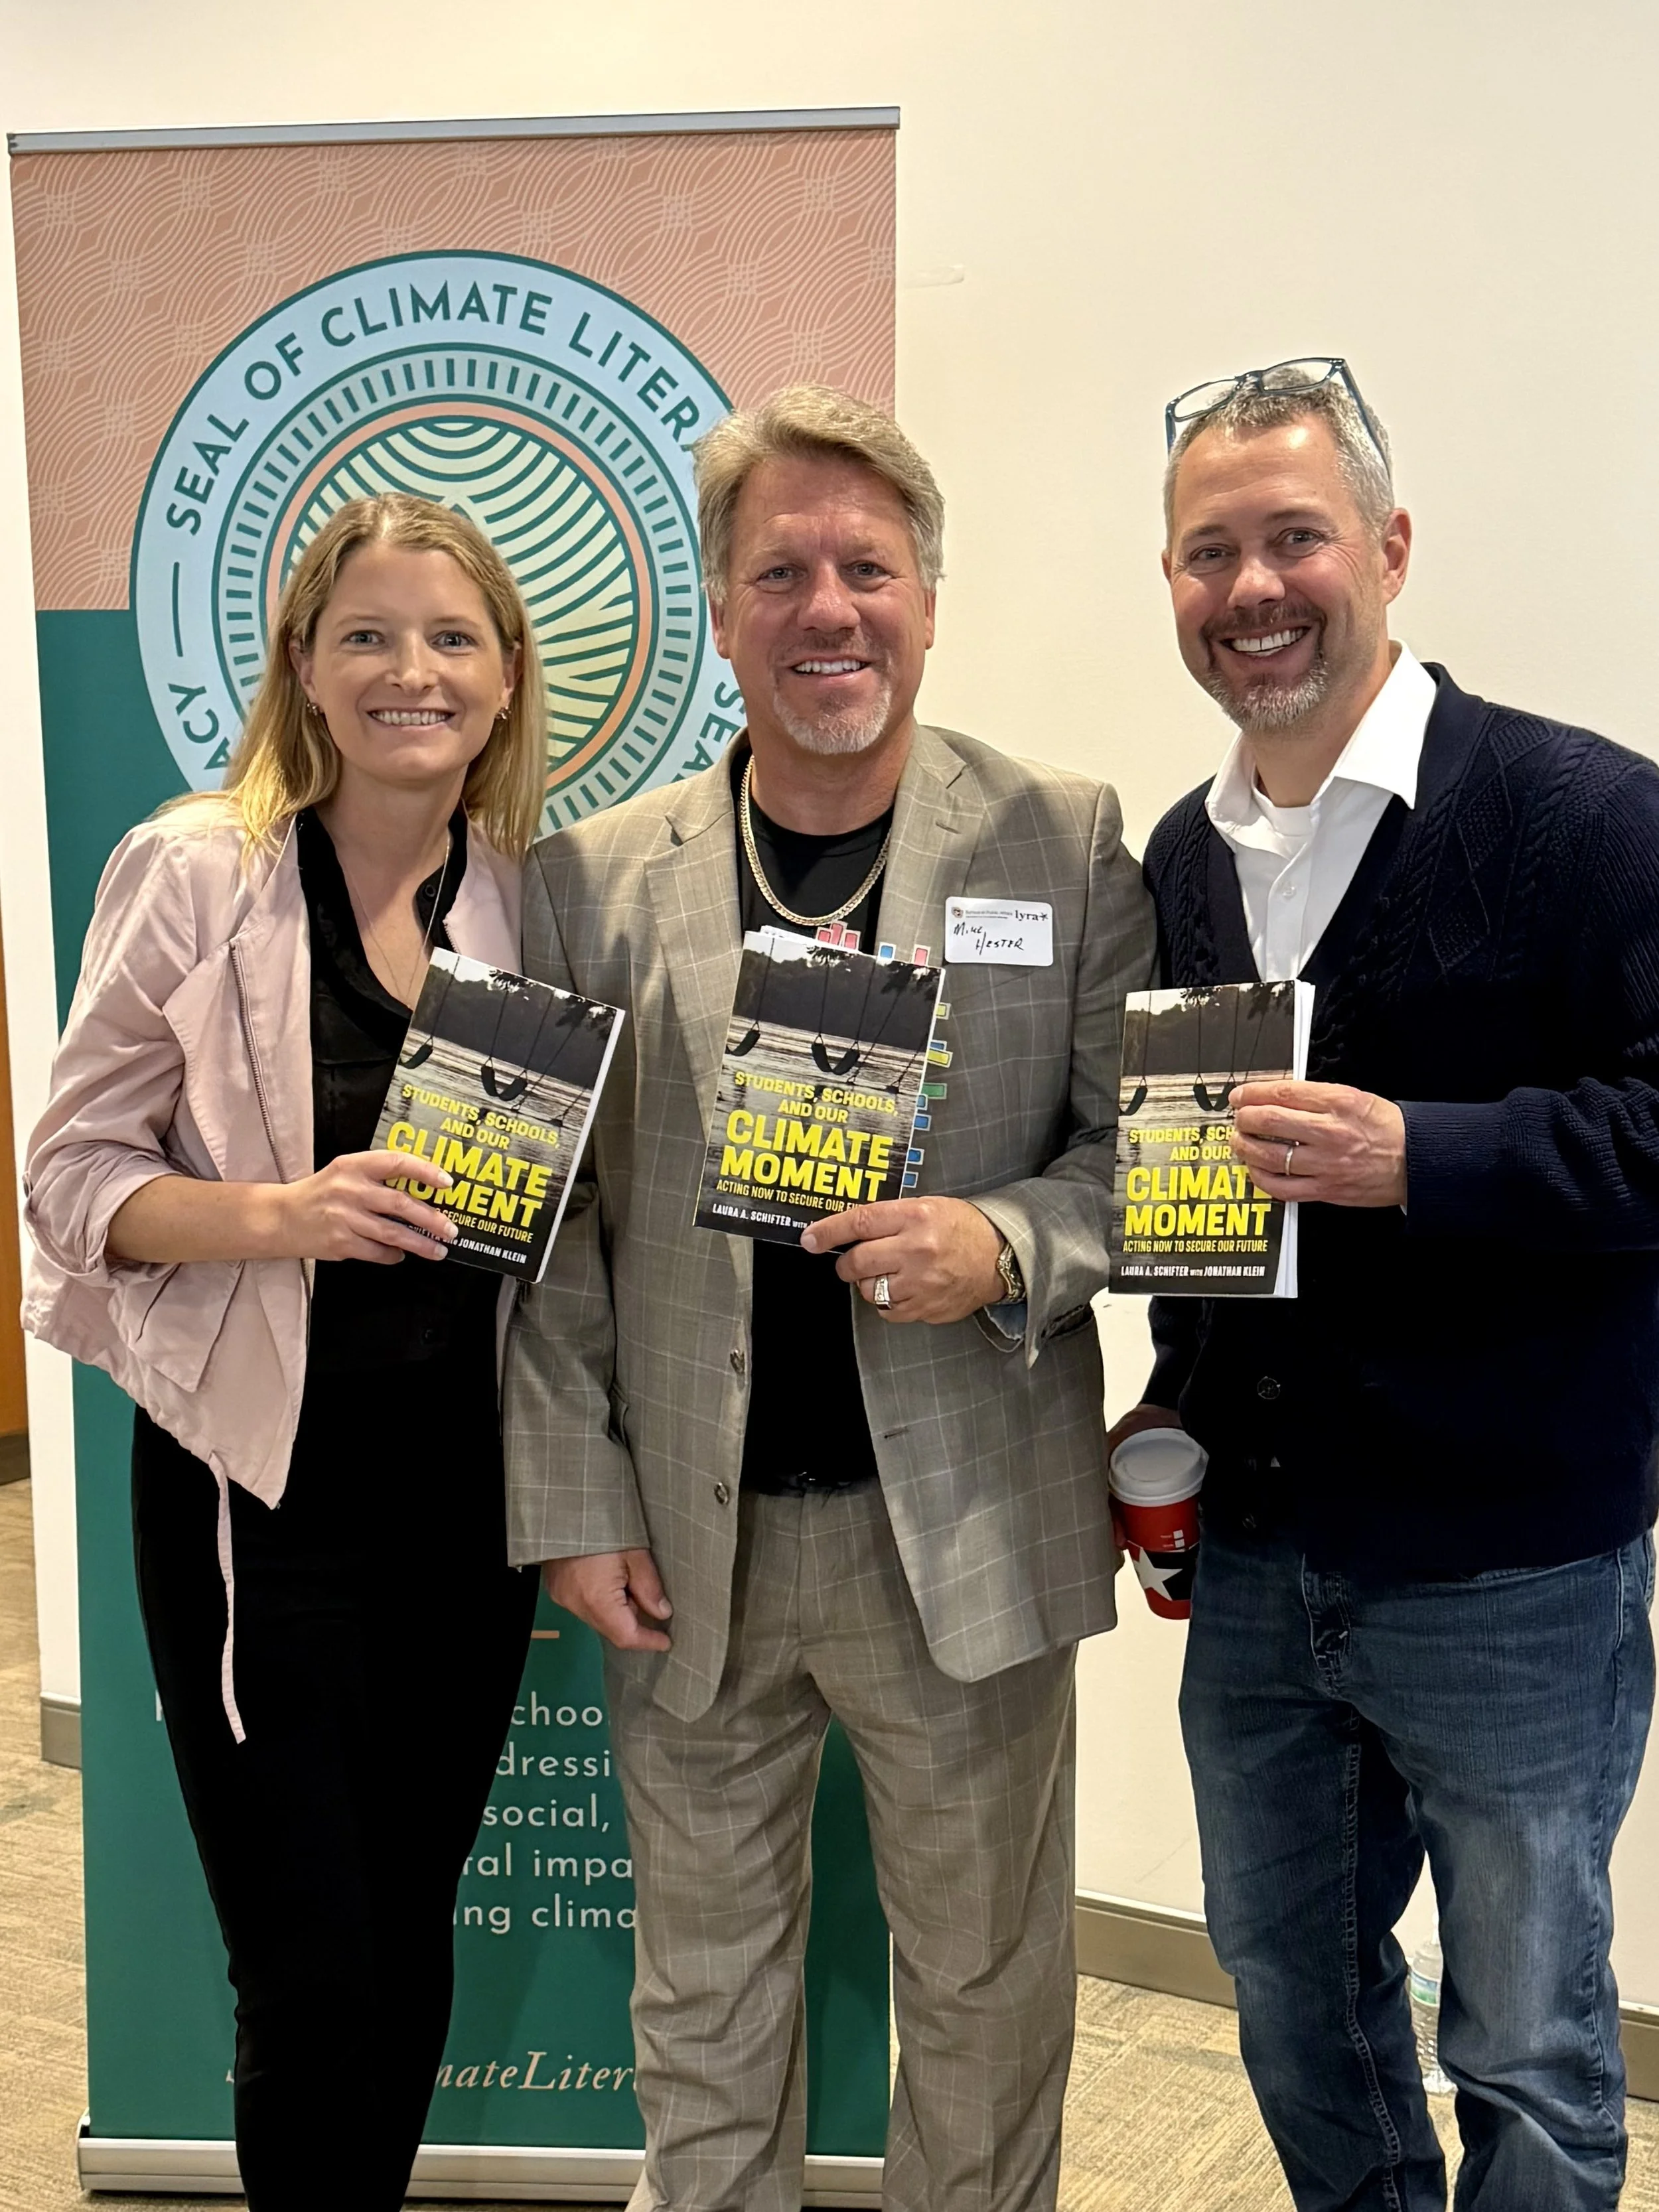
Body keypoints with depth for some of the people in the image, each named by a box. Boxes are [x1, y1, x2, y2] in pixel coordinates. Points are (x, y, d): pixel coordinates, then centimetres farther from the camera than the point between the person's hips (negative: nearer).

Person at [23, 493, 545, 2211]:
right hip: (260, 1484, -3)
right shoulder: (194, 871, -7)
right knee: (311, 1973, 3)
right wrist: (273, 1210, -23)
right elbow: (72, 1169, -6)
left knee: (412, 1936, 17)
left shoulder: (536, 894, 3)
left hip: (466, 1481, 4)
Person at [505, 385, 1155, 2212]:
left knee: (982, 1990, 17)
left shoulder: (1063, 842, -3)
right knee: (702, 1998, 20)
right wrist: (570, 1505, -2)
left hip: (965, 1529, -1)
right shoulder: (595, 876, 1)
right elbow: (551, 1224, 2)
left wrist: (1008, 1244, -21)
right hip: (688, 1546, 2)